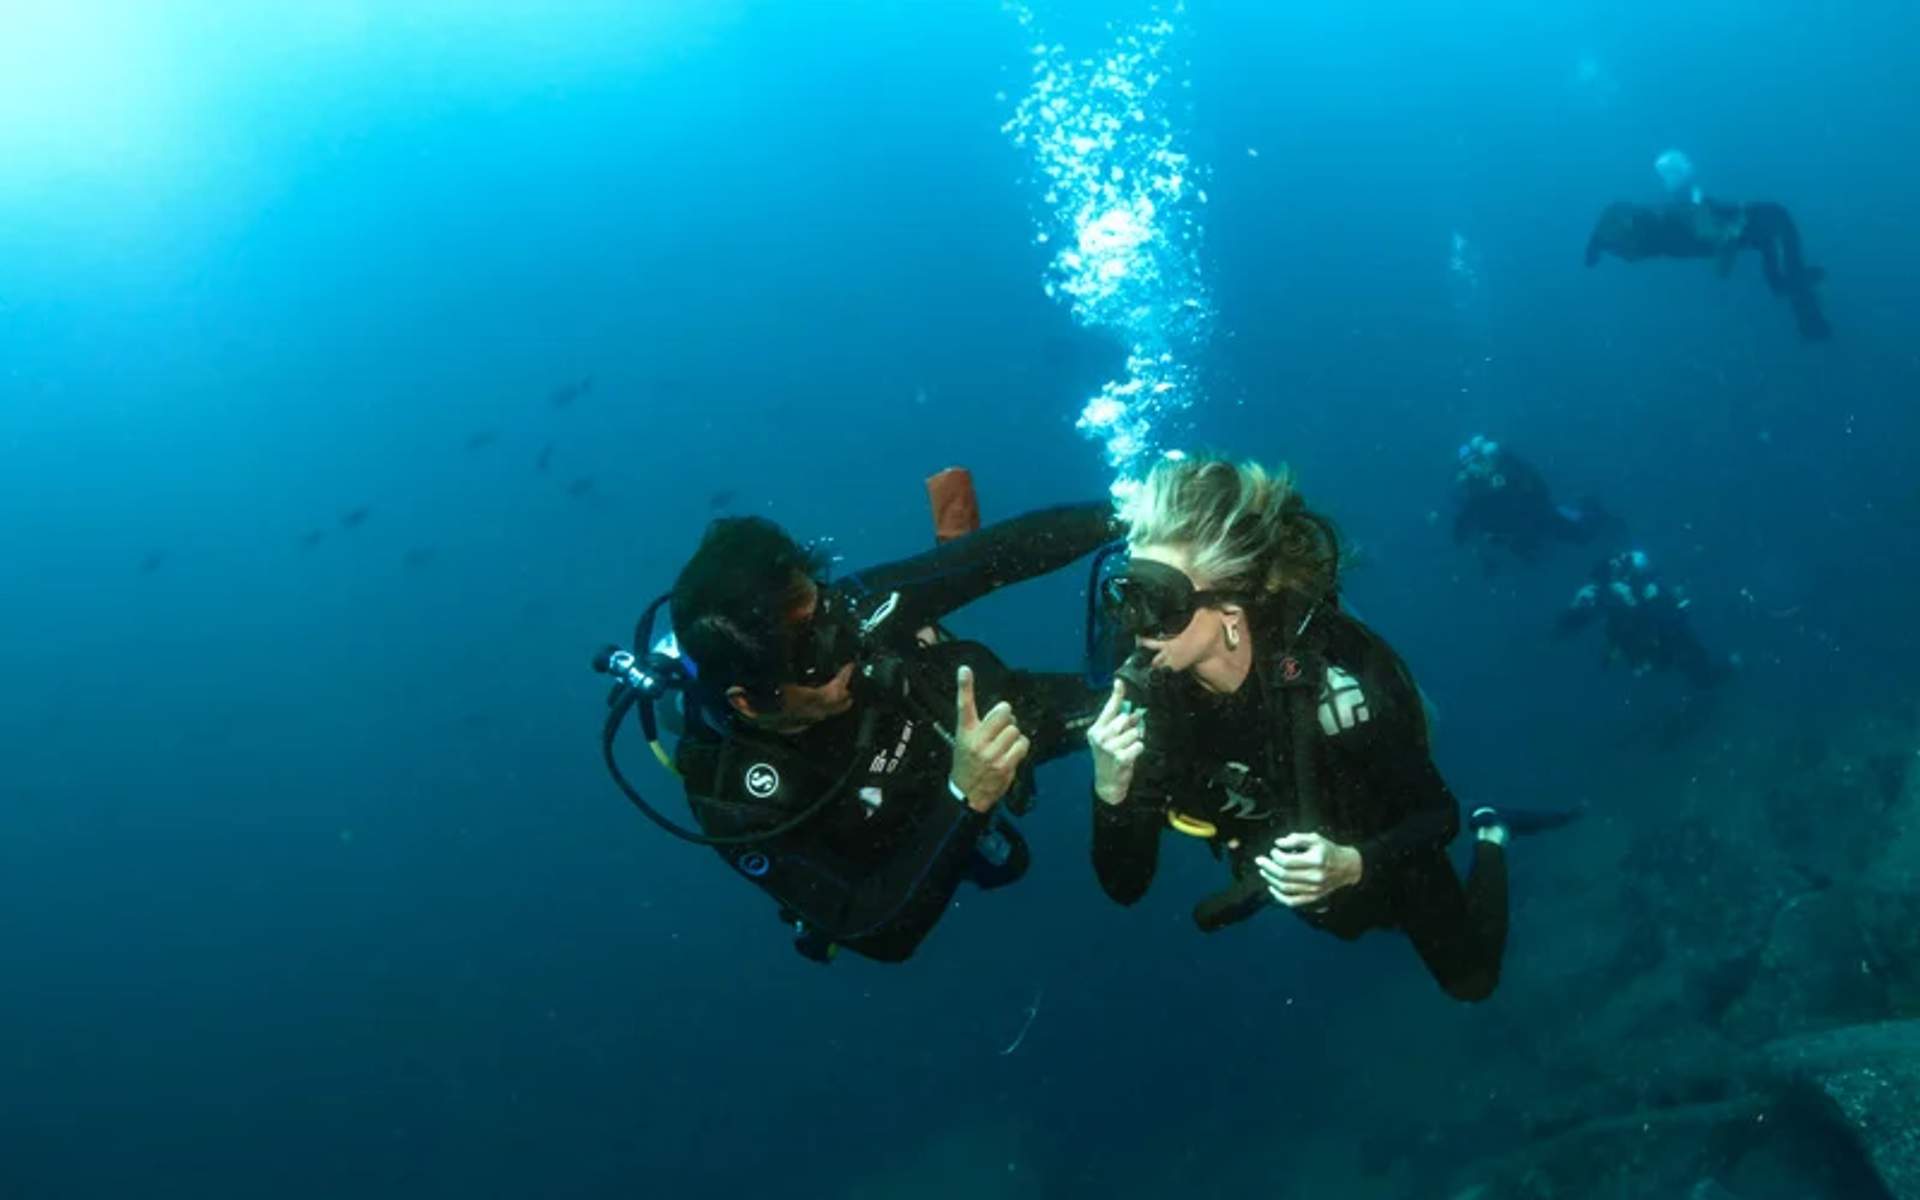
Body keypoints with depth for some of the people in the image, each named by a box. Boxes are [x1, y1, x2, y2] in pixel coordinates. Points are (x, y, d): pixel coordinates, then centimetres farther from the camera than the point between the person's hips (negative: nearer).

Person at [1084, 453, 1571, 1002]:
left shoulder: (1333, 667, -40)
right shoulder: (1142, 694, -29)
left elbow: (1435, 812, -28)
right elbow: (1126, 885, -25)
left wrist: (1353, 866, -47)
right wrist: (1110, 792, -44)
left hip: (1380, 852, -3)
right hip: (1287, 871, 3)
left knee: (1471, 980, 24)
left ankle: (1490, 836, 43)